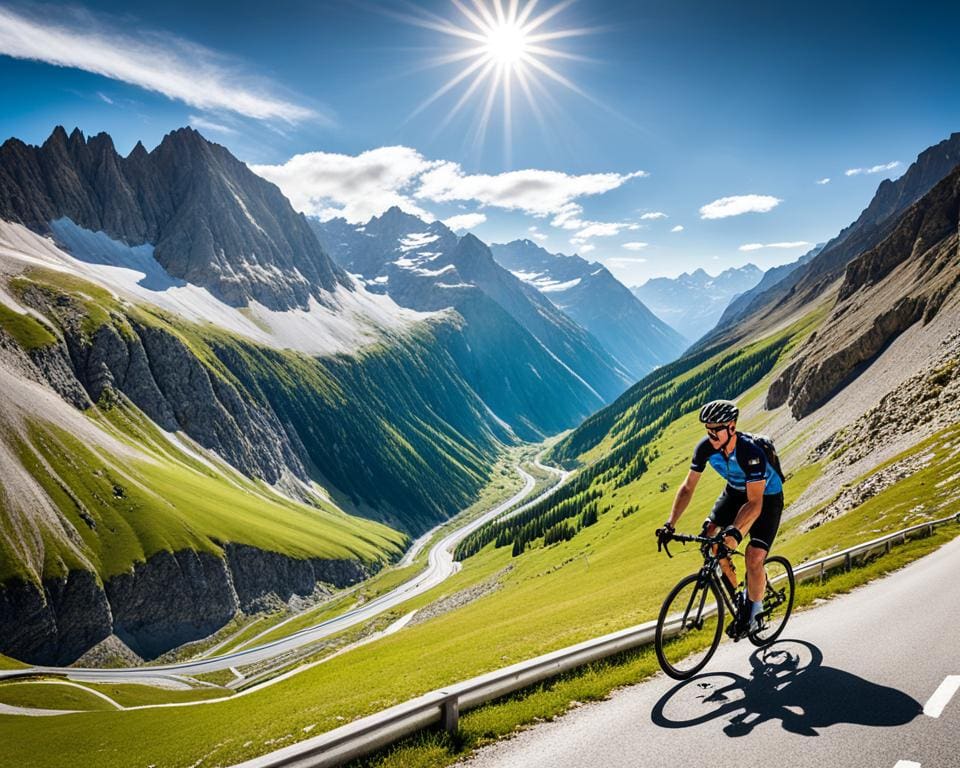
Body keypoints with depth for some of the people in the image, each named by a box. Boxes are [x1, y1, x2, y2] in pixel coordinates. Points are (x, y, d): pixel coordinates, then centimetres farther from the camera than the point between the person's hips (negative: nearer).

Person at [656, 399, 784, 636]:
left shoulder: (751, 452, -37)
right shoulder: (705, 447, -22)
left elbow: (755, 503, -39)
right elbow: (687, 487, -15)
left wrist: (734, 531, -53)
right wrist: (670, 524, -23)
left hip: (766, 496, -5)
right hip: (735, 491, 5)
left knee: (754, 557, -19)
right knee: (708, 537, -12)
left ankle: (752, 610, 7)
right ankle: (735, 592, 10)